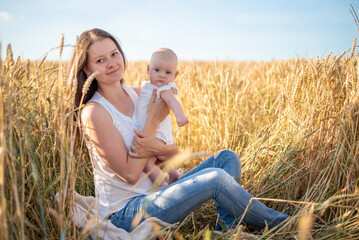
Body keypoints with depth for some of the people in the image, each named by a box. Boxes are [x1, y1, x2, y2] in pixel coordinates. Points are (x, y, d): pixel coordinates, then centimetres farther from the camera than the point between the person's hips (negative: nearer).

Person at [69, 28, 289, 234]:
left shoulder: (139, 94, 5)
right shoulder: (94, 112, -16)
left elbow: (174, 154, 6)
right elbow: (130, 175, -19)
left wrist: (159, 148, -19)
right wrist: (153, 120, -15)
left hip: (155, 195, 8)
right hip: (125, 213, -7)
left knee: (227, 158, -1)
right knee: (215, 178, -23)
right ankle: (274, 223, 0)